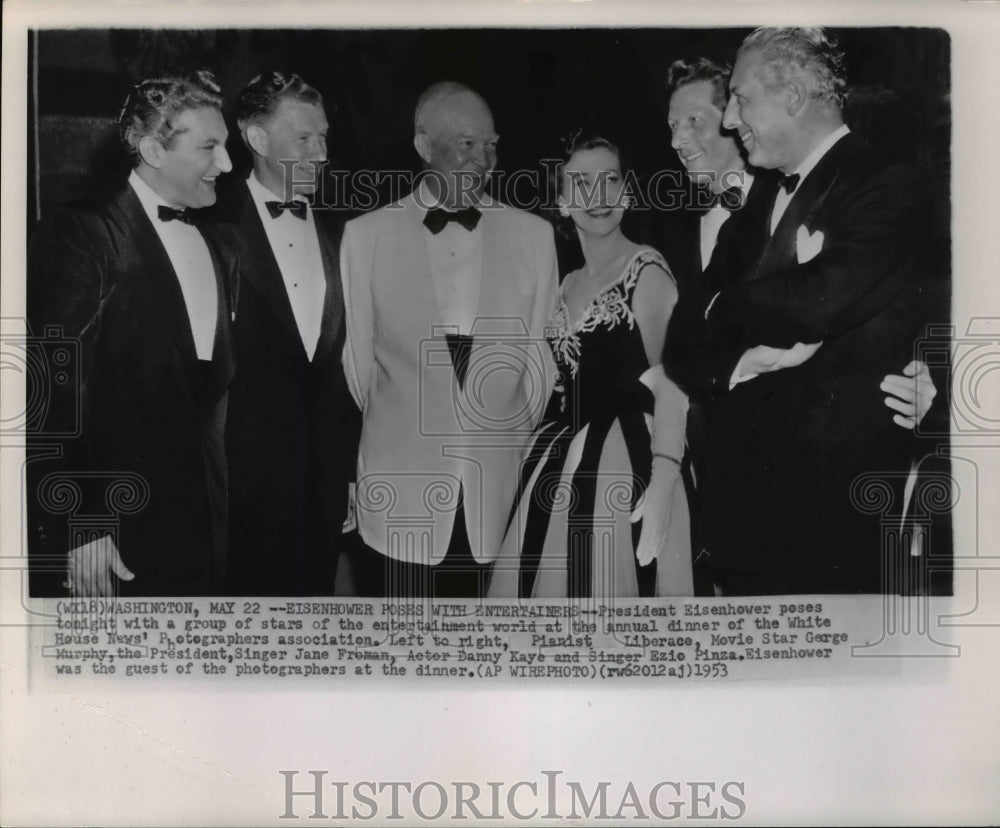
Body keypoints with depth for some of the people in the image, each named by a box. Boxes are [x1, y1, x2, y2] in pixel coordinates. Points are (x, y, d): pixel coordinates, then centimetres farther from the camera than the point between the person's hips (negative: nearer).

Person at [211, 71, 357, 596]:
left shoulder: (335, 232, 10)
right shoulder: (218, 228, -5)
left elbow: (345, 351, 11)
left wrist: (350, 464, 9)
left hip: (326, 465, 4)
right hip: (249, 467, -4)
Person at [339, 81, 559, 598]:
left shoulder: (533, 235, 7)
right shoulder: (365, 235, 3)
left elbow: (541, 359, 11)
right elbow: (357, 358, 9)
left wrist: (516, 440, 11)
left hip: (500, 498, 1)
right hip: (399, 498, -1)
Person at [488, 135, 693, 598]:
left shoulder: (646, 271, -6)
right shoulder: (570, 285, 16)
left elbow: (670, 384, -15)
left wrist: (663, 482, -27)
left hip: (624, 466, -7)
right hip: (559, 469, 7)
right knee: (550, 588, 8)